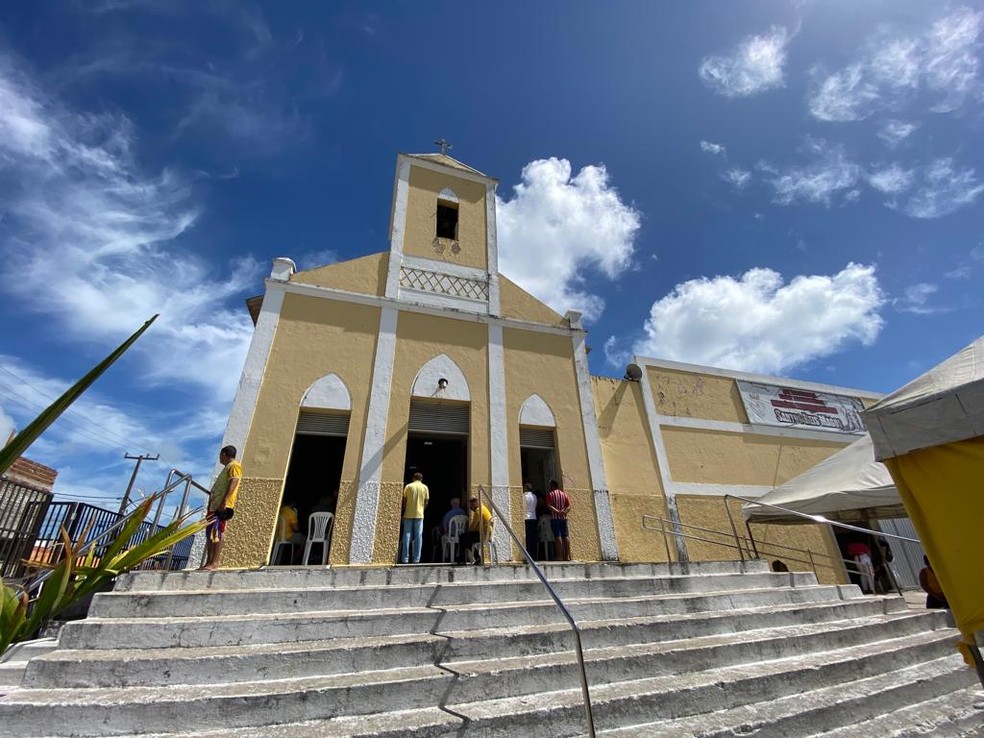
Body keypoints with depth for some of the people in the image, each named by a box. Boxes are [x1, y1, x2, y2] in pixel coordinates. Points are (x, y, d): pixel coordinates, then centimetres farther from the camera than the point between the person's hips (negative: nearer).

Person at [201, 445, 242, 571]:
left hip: (223, 506, -10)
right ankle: (208, 562, 12)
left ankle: (214, 563, -15)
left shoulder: (234, 466, -3)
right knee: (209, 534, 8)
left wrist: (224, 501, -25)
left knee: (217, 533, -14)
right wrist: (210, 505, 24)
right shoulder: (227, 468, 27)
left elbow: (233, 483, -16)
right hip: (214, 505, 10)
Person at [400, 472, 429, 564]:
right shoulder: (425, 487, 4)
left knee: (406, 535, 4)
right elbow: (426, 502, 4)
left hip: (408, 514, 0)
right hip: (419, 515, 0)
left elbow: (404, 500, 1)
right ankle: (416, 559, 2)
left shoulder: (408, 486, 1)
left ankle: (405, 559, 3)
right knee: (418, 536, 4)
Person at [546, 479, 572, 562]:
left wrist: (557, 511, -17)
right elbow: (569, 506, 6)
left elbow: (549, 505, -13)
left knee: (558, 536, -6)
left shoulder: (550, 494, -1)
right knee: (566, 536, 4)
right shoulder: (564, 493, 13)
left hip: (555, 518, -4)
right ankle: (567, 556, 4)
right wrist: (564, 512, -7)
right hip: (563, 517, 4)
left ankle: (560, 556, -7)